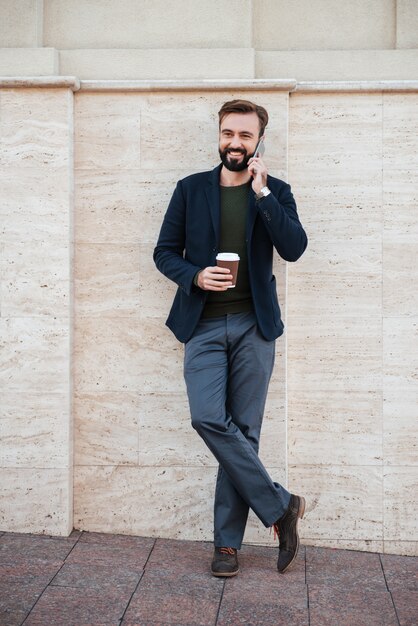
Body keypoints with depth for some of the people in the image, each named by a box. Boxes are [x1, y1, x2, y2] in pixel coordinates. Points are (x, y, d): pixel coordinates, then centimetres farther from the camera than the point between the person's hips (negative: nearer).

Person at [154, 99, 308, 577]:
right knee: (209, 419, -16)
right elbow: (164, 251, 10)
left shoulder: (275, 192, 8)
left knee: (243, 430, -1)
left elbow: (294, 248, -7)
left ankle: (227, 541, 11)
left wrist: (261, 193, -12)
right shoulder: (191, 189, 11)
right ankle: (280, 506, 0)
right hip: (203, 325, 1)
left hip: (253, 325, 0)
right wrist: (195, 275, -9)